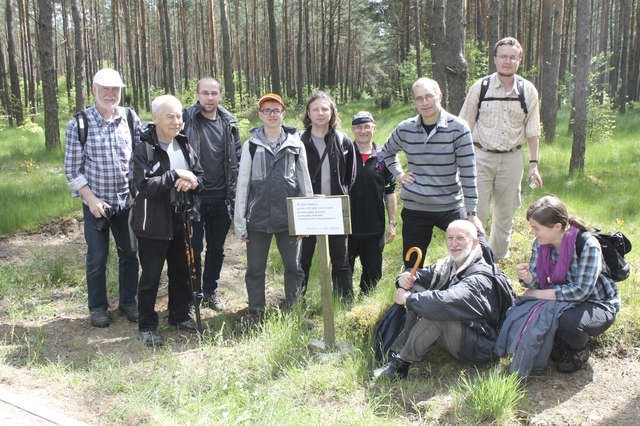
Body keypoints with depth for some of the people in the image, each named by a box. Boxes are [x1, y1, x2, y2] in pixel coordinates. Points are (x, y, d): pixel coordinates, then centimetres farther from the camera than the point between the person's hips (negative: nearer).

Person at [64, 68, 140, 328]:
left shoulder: (130, 118, 1)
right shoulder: (78, 124, -6)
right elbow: (72, 169, -4)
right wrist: (91, 199, -11)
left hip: (127, 201, 2)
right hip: (96, 204, -2)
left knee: (129, 253, 11)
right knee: (97, 258, 7)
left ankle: (128, 301, 29)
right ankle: (97, 307, 24)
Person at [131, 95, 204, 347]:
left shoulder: (184, 146, 7)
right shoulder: (144, 149, -13)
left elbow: (200, 175, 11)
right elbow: (144, 185, -24)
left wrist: (191, 182, -12)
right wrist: (175, 175, -24)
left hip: (181, 220, 6)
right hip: (154, 223, -6)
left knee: (181, 272, 17)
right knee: (150, 276, 3)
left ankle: (180, 316, 35)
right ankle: (147, 326, 16)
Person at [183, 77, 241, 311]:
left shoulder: (229, 122, 7)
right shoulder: (186, 119, -5)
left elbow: (236, 159, 11)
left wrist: (234, 193, 6)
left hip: (221, 197, 4)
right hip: (194, 195, -3)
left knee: (217, 247, 14)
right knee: (194, 248, 4)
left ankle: (210, 290, 29)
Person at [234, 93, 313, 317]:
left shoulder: (295, 144, 7)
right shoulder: (251, 145, 5)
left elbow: (305, 181, 9)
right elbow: (242, 183, 5)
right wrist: (240, 221, 1)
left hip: (289, 216, 0)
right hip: (258, 217, 0)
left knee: (293, 267, 7)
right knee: (255, 269, 7)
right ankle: (256, 313, 20)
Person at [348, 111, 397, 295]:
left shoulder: (382, 157, 4)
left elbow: (390, 193, 9)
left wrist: (392, 223, 5)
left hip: (375, 229, 2)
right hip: (346, 226, -2)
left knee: (373, 272, 11)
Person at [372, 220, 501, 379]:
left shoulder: (480, 279, -25)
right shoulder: (448, 265, 5)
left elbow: (446, 302, -40)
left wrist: (406, 299, -29)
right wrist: (404, 279, -18)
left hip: (478, 348, -9)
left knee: (436, 312, -34)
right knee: (417, 289, -4)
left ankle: (401, 364, -20)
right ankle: (397, 352, -10)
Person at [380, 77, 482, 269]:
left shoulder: (457, 128, -9)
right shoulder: (405, 129, 0)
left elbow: (468, 173, -9)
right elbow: (387, 152, 22)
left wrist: (471, 213, -11)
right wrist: (398, 174, 6)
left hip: (451, 206, -2)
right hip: (414, 209, 2)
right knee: (412, 268, 9)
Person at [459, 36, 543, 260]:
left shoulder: (528, 91, 3)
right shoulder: (480, 87, -1)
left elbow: (532, 132, 9)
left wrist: (533, 164, 5)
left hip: (512, 158, 2)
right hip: (481, 156, -2)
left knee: (505, 214, 12)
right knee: (477, 212, -6)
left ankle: (499, 258, 28)